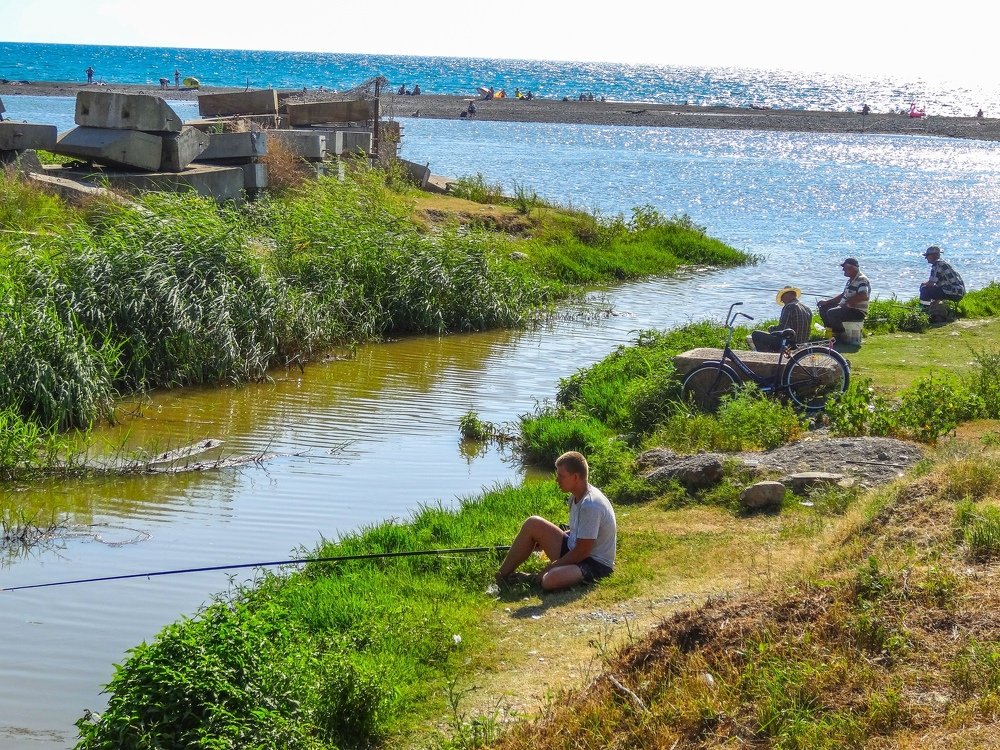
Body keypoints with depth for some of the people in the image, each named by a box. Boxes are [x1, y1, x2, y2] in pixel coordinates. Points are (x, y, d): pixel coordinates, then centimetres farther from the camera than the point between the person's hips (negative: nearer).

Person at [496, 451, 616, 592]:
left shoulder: (590, 506, -26)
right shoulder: (577, 497, 4)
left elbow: (582, 552, -24)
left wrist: (549, 569, -15)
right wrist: (544, 541, 10)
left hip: (596, 565, -10)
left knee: (550, 580, -38)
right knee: (532, 524, 1)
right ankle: (501, 576, 7)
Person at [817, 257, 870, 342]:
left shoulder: (862, 280, -17)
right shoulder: (851, 280, 16)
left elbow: (864, 296, -32)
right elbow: (843, 295, 26)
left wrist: (848, 302, -24)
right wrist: (827, 301, 16)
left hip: (858, 312, -11)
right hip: (846, 308, 11)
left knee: (831, 313, -30)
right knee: (823, 308, 14)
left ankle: (841, 335, -12)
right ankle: (832, 331, 9)